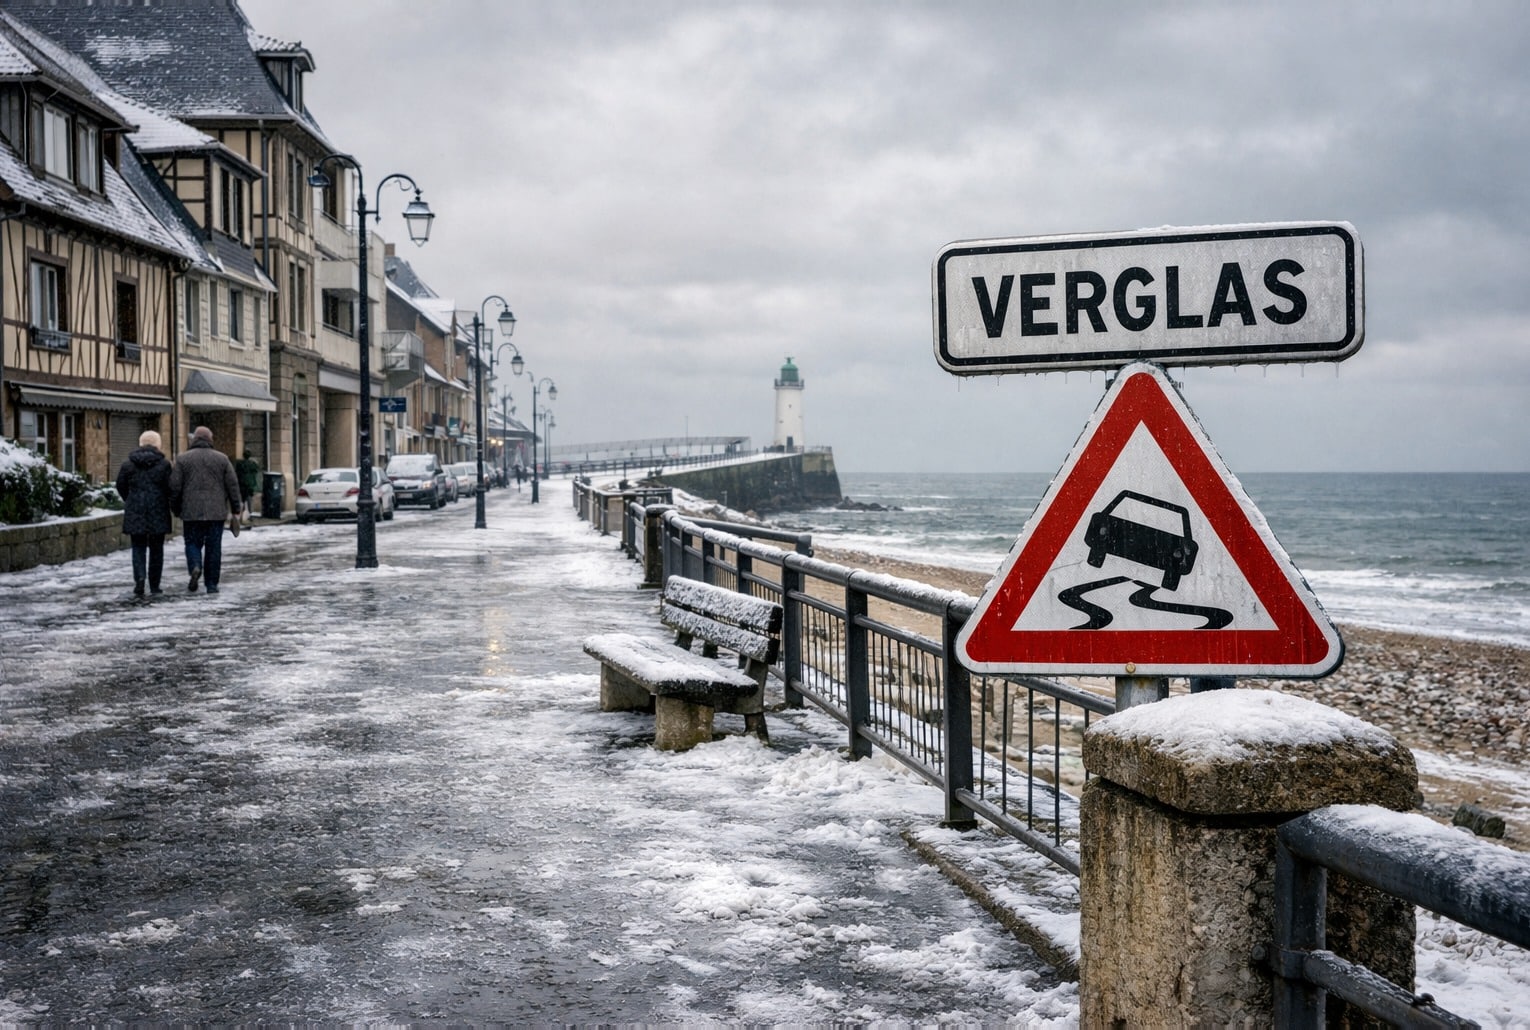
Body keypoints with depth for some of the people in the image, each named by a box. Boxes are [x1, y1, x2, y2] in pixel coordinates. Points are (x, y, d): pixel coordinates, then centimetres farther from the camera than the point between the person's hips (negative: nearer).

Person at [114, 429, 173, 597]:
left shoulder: (128, 463, 2)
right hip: (158, 513, -1)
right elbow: (170, 488, -9)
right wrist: (173, 506, 8)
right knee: (156, 548, 8)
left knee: (138, 548, 7)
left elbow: (121, 486, 7)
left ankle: (139, 578, -15)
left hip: (135, 513, 1)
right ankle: (154, 585, 11)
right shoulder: (164, 464, -6)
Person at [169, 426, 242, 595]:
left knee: (193, 543, 11)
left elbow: (175, 486, -1)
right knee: (213, 547, 5)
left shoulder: (183, 459, 1)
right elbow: (232, 484, 1)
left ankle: (195, 567, -17)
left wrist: (176, 509, 10)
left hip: (191, 511, 0)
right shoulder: (221, 458, 3)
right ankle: (212, 584, 6)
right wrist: (235, 509, 7)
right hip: (216, 512, 1)